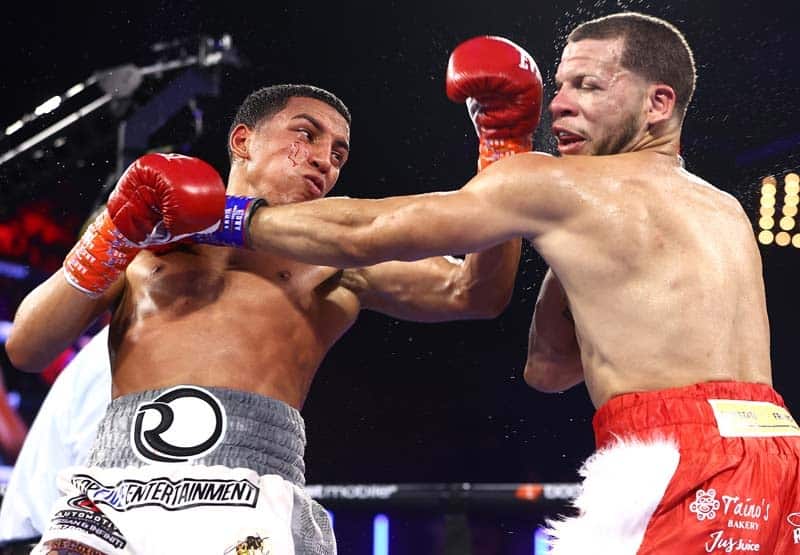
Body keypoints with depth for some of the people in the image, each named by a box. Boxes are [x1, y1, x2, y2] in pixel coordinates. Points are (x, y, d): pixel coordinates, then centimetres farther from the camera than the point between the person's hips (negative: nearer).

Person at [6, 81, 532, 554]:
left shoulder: (337, 260, 22)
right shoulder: (144, 237, 21)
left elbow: (474, 292, 11)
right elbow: (26, 350, 14)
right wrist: (112, 238, 3)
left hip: (253, 494, 0)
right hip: (119, 480, 1)